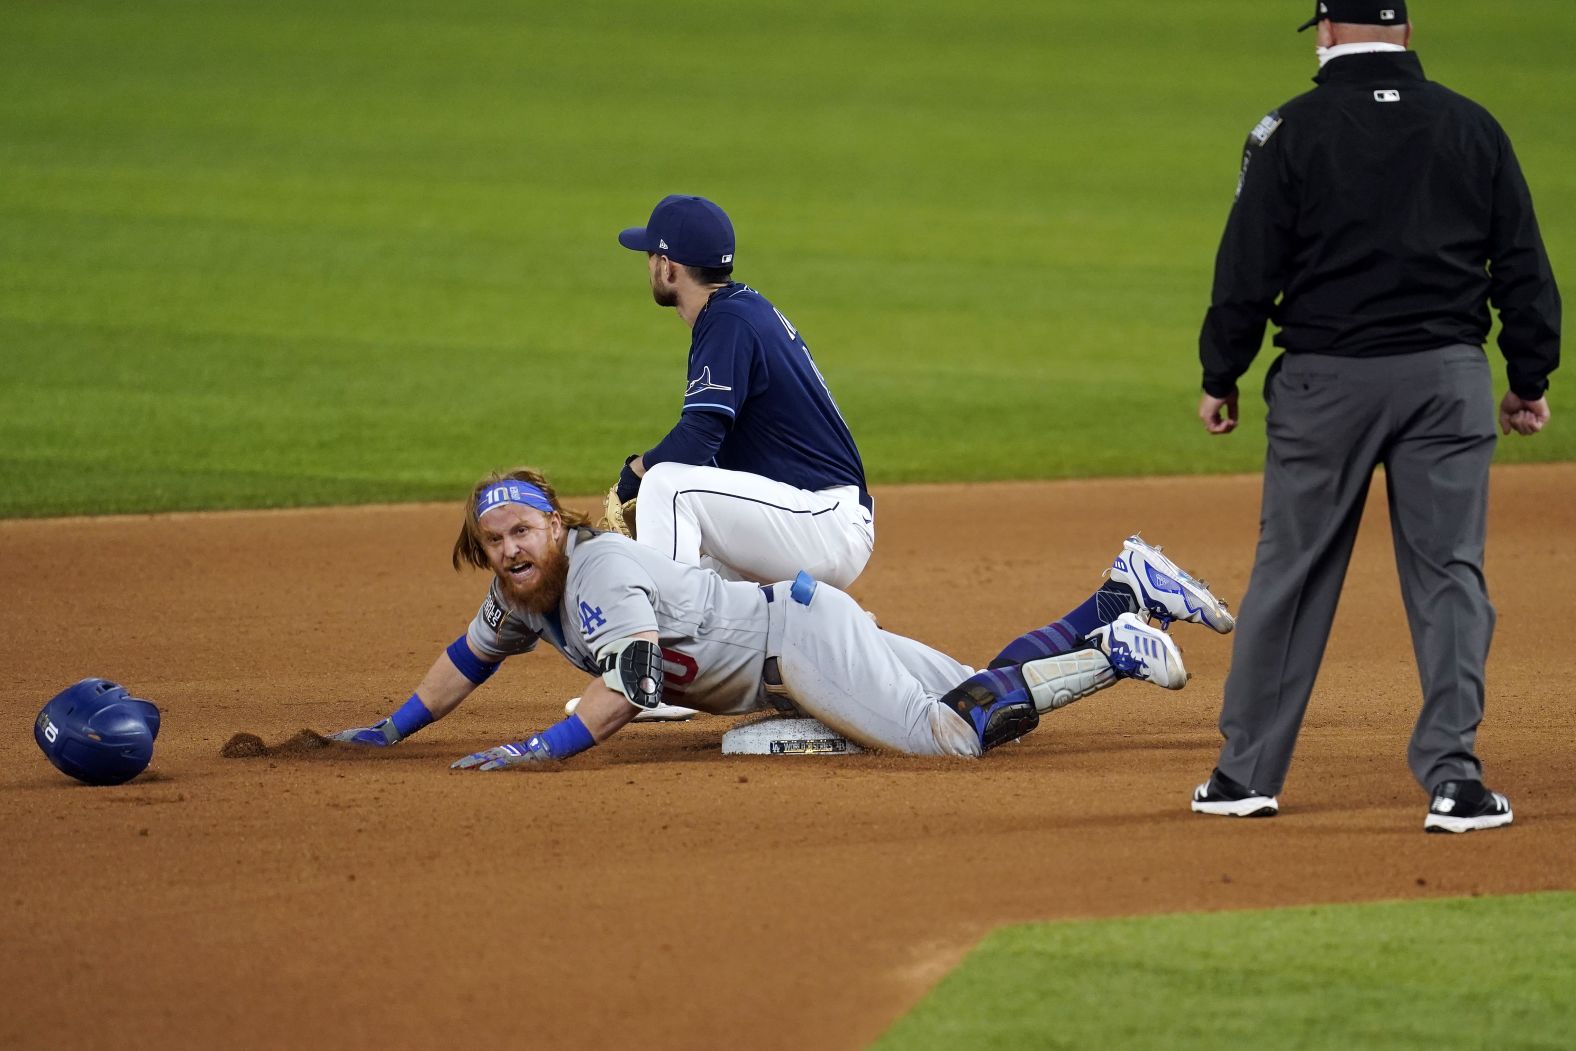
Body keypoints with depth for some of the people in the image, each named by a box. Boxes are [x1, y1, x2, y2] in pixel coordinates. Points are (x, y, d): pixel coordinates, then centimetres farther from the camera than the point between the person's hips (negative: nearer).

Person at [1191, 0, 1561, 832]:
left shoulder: (1293, 131, -4)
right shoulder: (1472, 126, 4)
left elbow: (1248, 271, -4)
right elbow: (1522, 265, 6)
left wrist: (1220, 378, 6)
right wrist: (1530, 379, 14)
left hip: (1325, 382, -1)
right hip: (1447, 377, 1)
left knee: (1289, 575, 8)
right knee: (1449, 576, 3)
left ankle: (1247, 772, 14)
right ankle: (1453, 779, -5)